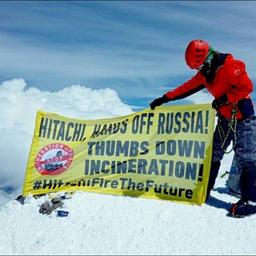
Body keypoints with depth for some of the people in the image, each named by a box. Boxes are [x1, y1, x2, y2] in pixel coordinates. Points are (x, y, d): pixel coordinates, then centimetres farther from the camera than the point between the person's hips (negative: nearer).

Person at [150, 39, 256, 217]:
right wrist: (165, 98, 8)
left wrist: (224, 99, -24)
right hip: (224, 119, 8)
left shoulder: (230, 66, -18)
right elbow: (186, 88, 10)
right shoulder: (206, 73, 6)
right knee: (213, 156, 10)